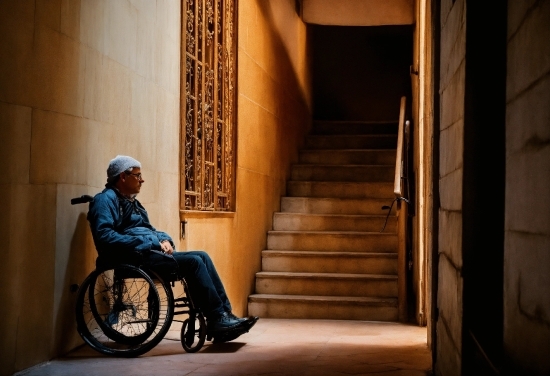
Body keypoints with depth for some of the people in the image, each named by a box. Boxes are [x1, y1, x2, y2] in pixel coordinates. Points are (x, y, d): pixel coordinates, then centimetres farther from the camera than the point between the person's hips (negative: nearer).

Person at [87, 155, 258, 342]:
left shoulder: (131, 202, 25)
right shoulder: (106, 199, -6)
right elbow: (104, 236, -21)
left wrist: (164, 239, 2)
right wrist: (150, 242, -21)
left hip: (148, 252, 10)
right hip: (134, 257, -10)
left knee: (201, 257, -4)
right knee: (194, 262, -19)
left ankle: (225, 313, -8)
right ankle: (217, 319, -16)